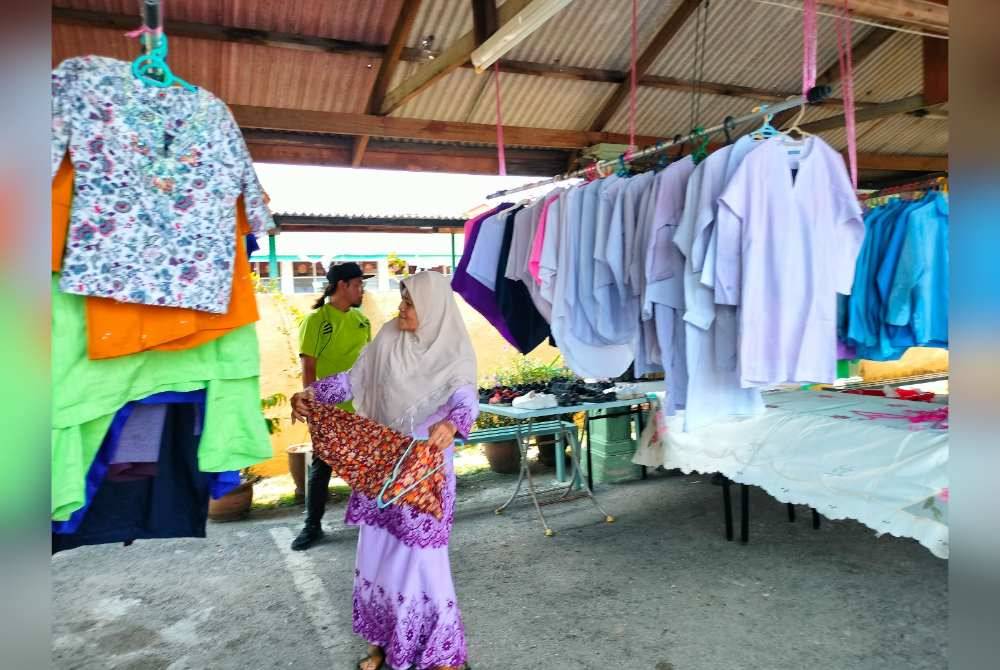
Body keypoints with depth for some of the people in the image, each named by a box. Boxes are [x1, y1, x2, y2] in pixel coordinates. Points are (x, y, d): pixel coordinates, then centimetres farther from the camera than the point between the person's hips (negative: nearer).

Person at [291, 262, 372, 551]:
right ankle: (313, 525, 19)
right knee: (321, 467, 7)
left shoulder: (361, 319, 6)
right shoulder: (316, 320, -10)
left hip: (360, 406, 5)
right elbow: (308, 368, -11)